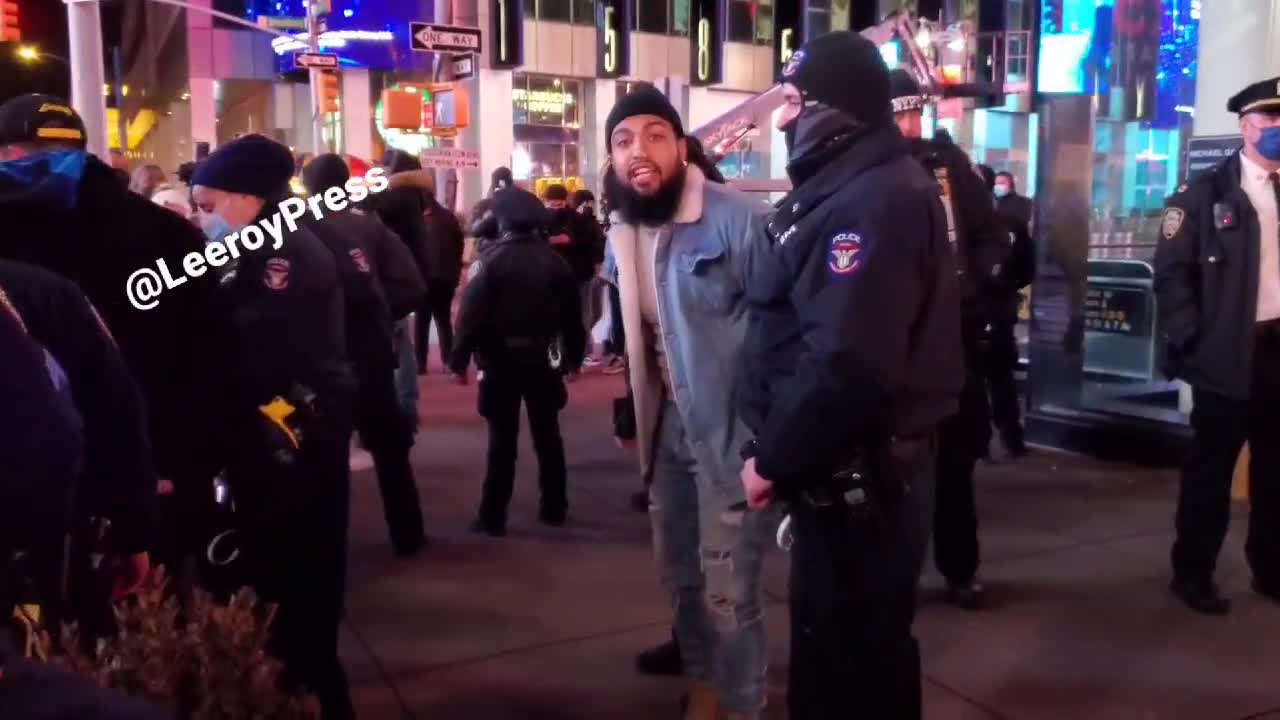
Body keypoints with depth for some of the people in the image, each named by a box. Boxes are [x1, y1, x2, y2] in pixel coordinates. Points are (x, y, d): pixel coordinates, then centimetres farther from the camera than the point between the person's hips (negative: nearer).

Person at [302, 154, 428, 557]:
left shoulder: (301, 229, -4)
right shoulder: (372, 228, 1)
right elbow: (414, 289, -8)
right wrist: (381, 316, 6)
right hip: (372, 357, 2)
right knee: (391, 450, 16)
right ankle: (408, 536, 21)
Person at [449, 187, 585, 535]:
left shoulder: (494, 259, -10)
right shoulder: (556, 261, 3)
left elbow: (472, 313, -15)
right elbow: (572, 314, 6)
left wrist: (460, 358, -9)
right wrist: (573, 356, 15)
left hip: (501, 361, -3)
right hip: (541, 360, 3)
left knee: (502, 440, 1)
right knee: (547, 434, 13)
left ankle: (493, 516, 5)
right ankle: (554, 507, 20)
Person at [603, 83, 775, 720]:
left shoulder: (736, 219, -19)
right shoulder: (620, 236, 6)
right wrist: (631, 419, 17)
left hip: (731, 433, -7)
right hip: (666, 429, 8)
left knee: (727, 590, 0)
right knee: (680, 572, 21)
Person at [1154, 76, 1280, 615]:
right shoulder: (1204, 193, -3)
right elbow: (1171, 272, -7)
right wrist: (1192, 339, -13)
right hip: (1230, 353, -4)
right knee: (1212, 466, 4)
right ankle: (1193, 574, 16)